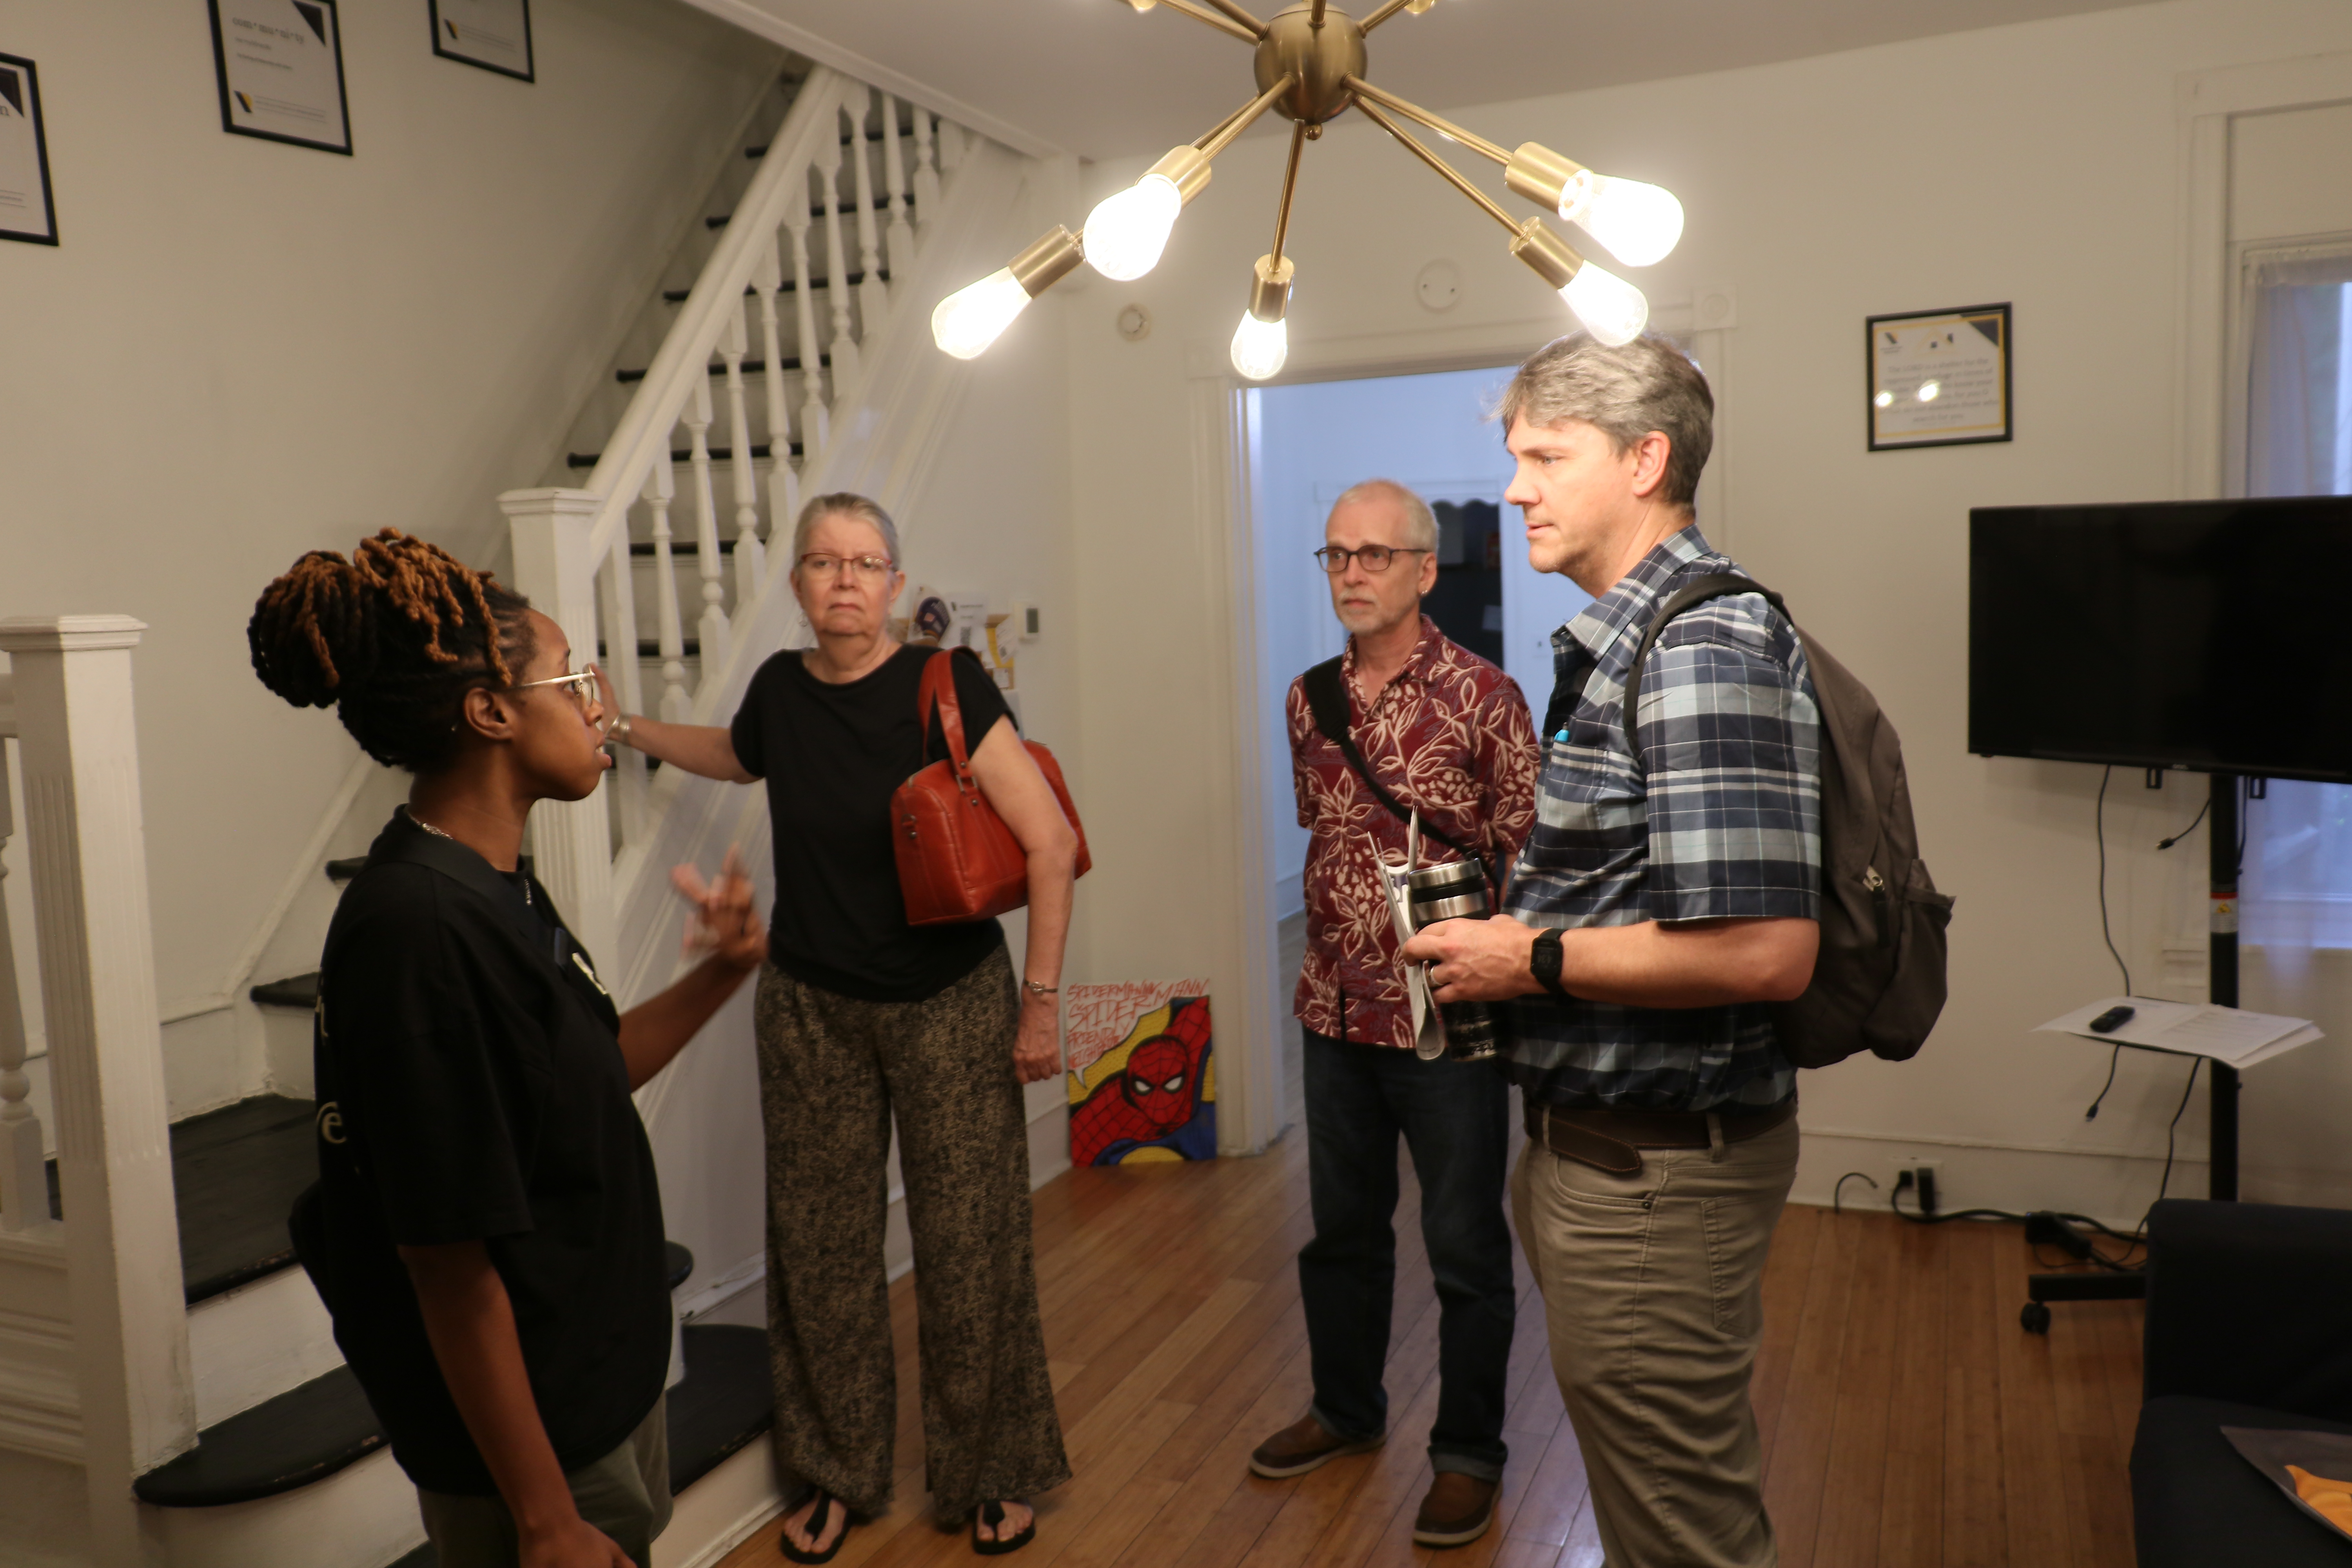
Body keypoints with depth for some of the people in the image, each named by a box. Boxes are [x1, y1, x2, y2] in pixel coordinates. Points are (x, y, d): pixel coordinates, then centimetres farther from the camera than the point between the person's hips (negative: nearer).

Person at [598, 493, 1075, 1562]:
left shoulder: (944, 686, -15)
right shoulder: (782, 686, 0)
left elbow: (1050, 843, -16)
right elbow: (737, 757, 26)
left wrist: (1040, 1000, -14)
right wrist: (624, 726, 24)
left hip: (950, 1006, -4)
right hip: (810, 1010, 4)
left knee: (968, 1244, 4)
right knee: (821, 1248, 11)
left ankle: (992, 1474, 27)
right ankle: (837, 1473, 33)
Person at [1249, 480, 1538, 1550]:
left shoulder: (1483, 696, -11)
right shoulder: (1310, 699, 6)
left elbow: (1526, 857, -9)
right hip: (1337, 1010, 6)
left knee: (1465, 1247, 8)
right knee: (1341, 1228, 19)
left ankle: (1469, 1453, 26)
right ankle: (1346, 1409, 39)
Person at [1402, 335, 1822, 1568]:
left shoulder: (1706, 645, -21)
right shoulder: (1618, 642, 11)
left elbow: (1766, 951, -28)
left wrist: (1534, 958, -18)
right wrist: (1500, 926, 6)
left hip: (1655, 1166, -10)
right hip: (1591, 1135, 10)